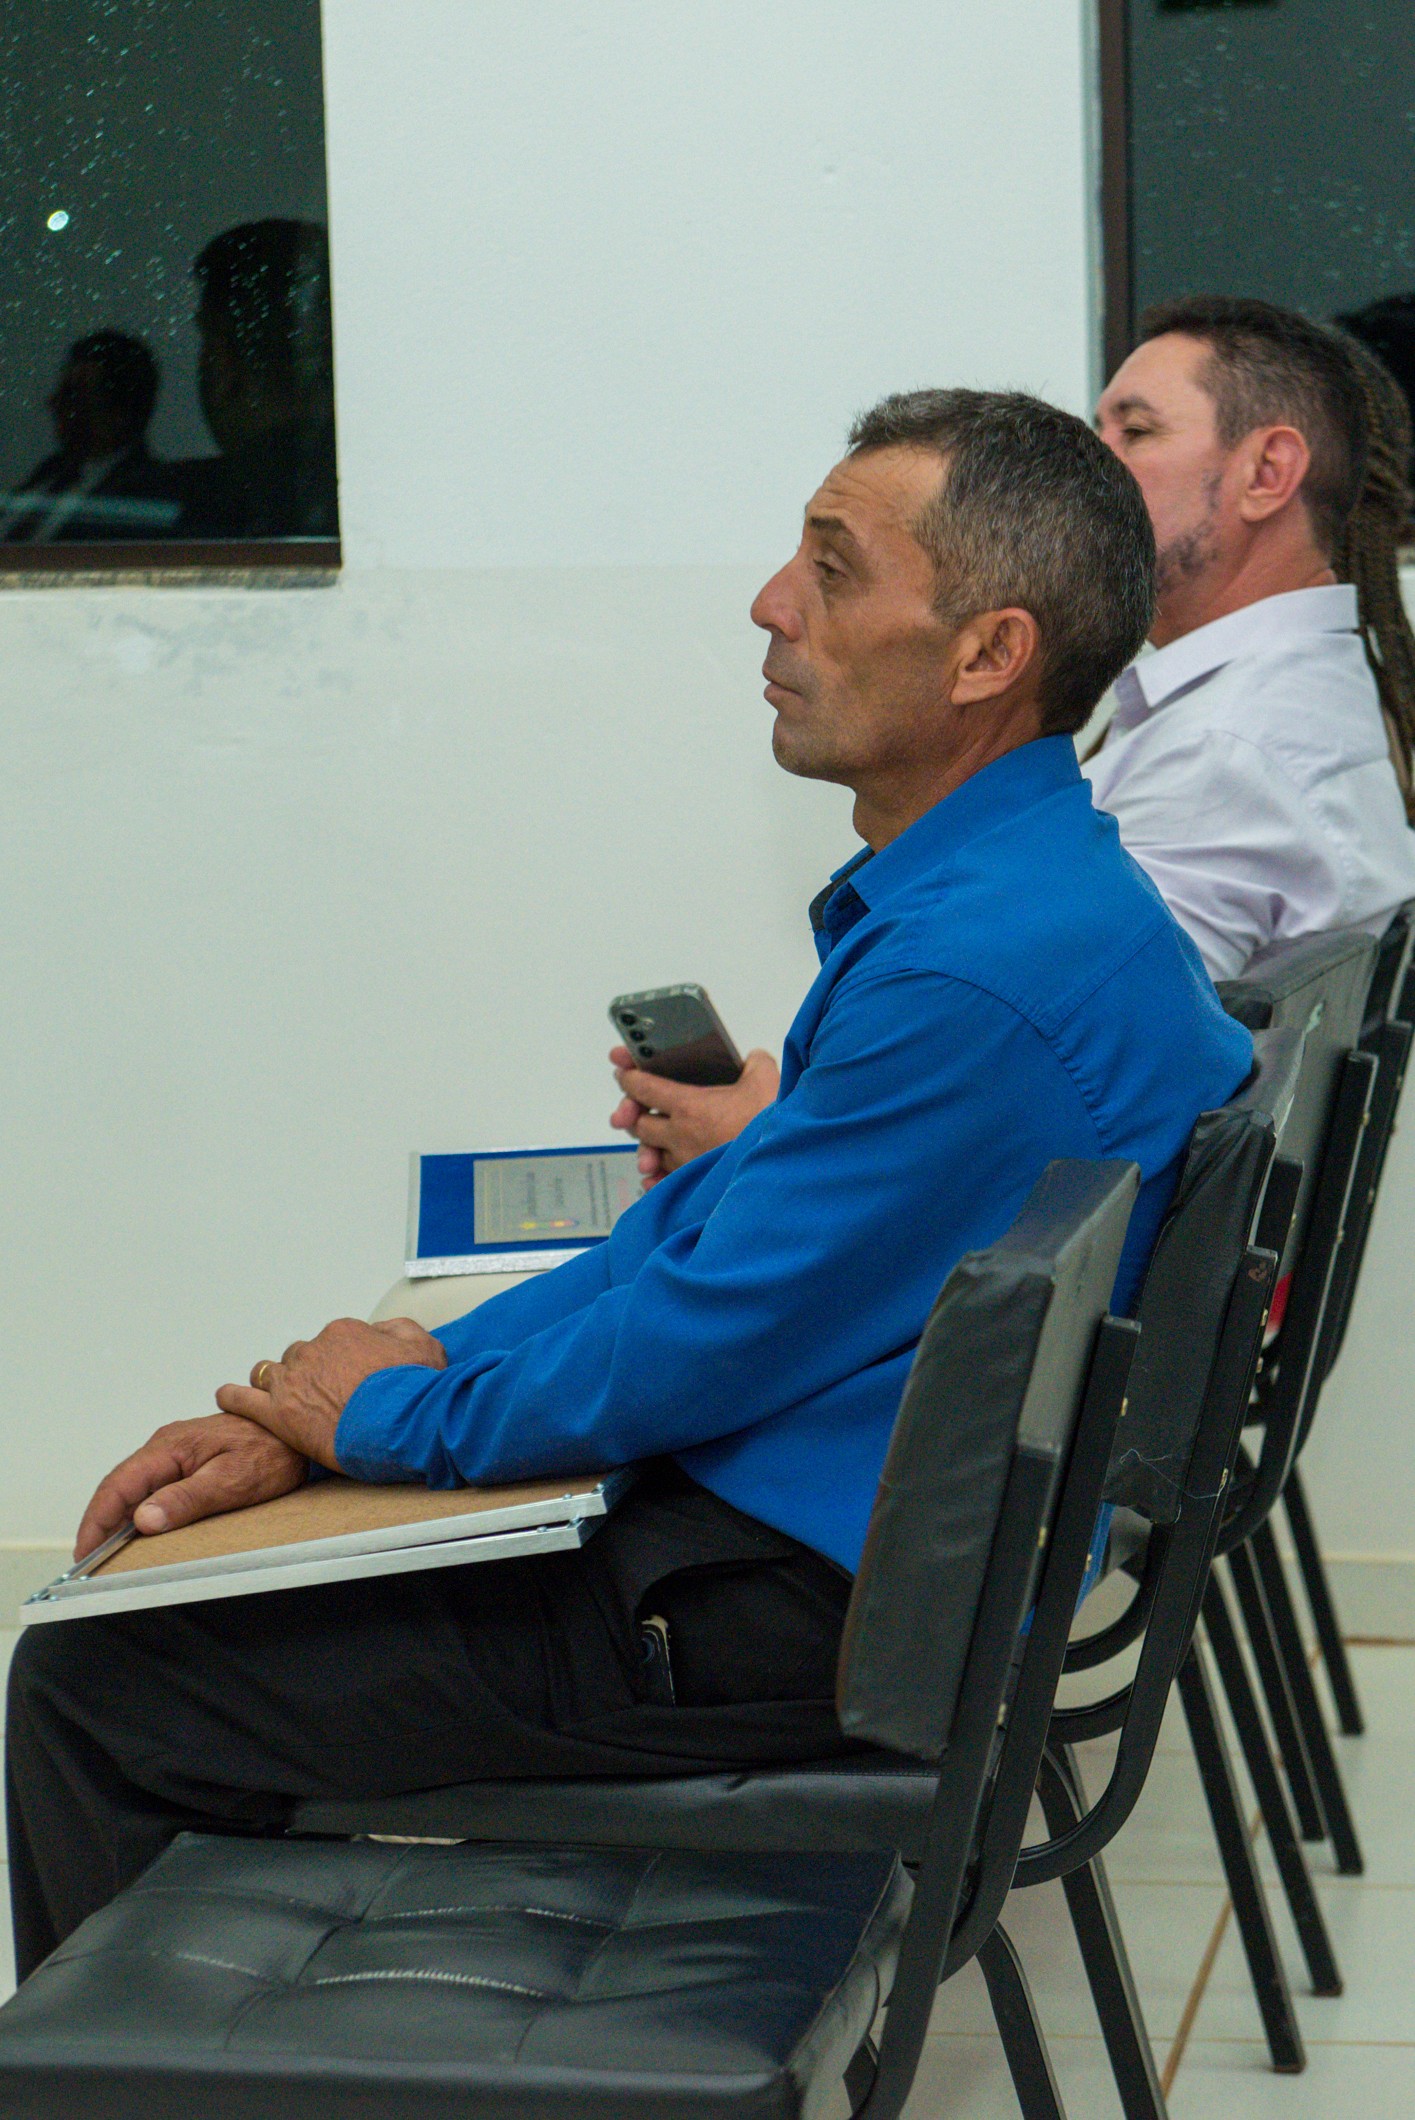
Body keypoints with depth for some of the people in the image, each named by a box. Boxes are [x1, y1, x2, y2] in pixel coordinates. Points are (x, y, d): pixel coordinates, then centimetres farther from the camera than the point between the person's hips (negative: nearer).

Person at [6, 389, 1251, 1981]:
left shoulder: (979, 973, -26)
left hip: (794, 1612, -11)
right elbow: (708, 1219, 12)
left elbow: (698, 1350, -20)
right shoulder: (1017, 889, 9)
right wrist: (313, 1416, 5)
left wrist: (386, 1413, -1)